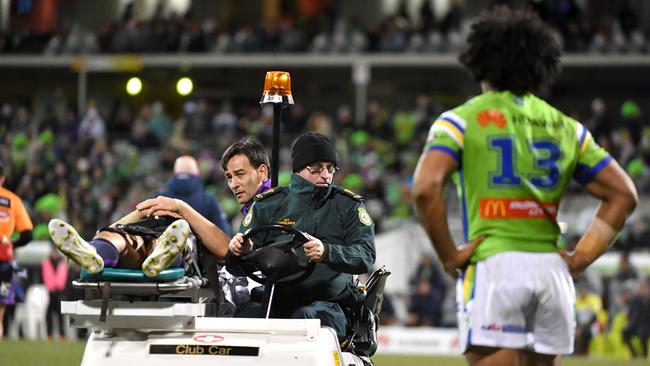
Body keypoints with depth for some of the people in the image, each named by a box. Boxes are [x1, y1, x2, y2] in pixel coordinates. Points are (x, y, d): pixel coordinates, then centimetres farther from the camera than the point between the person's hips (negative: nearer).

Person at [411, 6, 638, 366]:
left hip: (493, 266, -4)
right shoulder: (565, 127, 16)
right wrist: (580, 258, 11)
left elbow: (426, 187, -14)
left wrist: (449, 256, -5)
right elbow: (623, 194, 14)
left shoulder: (461, 120, 3)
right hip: (551, 268, 4)